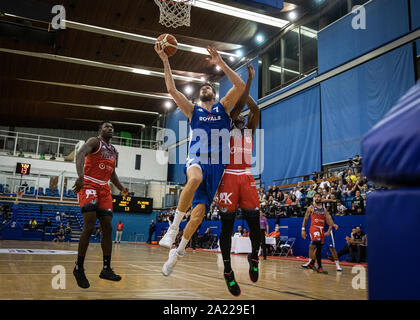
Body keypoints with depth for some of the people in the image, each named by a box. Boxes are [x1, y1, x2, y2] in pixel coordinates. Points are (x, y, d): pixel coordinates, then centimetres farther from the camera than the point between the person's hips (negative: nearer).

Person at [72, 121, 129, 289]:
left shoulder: (114, 151, 20)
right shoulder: (94, 141, -3)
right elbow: (80, 154, -23)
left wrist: (121, 188, 14)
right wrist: (80, 177, -41)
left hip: (104, 189, 7)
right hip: (89, 185, -7)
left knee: (107, 227, 0)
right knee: (89, 226, -16)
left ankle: (106, 269, 5)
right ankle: (79, 268, -3)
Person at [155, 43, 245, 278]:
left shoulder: (223, 108, 13)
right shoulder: (193, 111, 15)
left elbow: (241, 86, -2)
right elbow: (172, 90, 5)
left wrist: (220, 63, -8)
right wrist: (166, 61, -1)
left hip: (217, 165, 1)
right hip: (196, 160, -1)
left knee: (199, 212, -6)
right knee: (195, 179, -39)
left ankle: (178, 252, 14)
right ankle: (174, 226, -24)